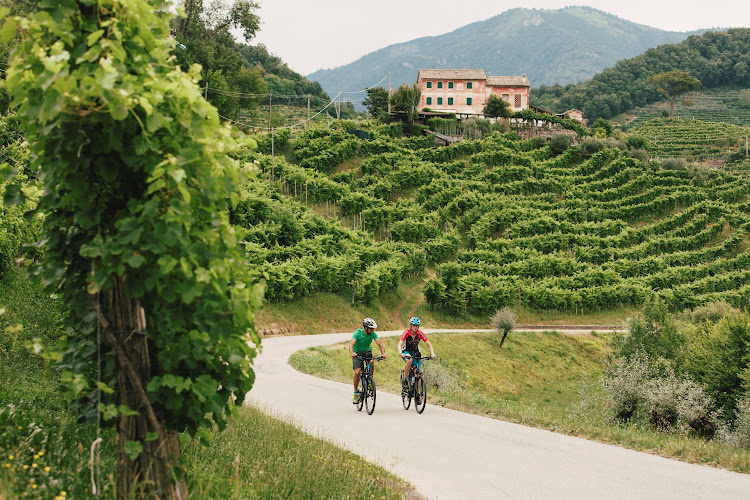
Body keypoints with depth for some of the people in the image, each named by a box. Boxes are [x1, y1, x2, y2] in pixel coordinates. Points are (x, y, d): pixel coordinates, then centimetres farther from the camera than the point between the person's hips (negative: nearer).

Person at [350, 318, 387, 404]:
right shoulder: (357, 333, -20)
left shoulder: (373, 334, -11)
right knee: (357, 372, -20)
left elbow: (379, 344, -18)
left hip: (367, 352, 2)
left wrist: (383, 353, -38)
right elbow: (351, 344, -30)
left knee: (371, 362, -32)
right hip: (357, 353, -2)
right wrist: (352, 353, -51)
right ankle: (355, 392, -3)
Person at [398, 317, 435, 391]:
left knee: (417, 371, -10)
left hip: (415, 352, 3)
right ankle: (405, 379, -25)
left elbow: (429, 344, -16)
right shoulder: (406, 333, -23)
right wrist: (401, 354, -51)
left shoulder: (420, 333, -16)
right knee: (409, 360, -37)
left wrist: (432, 354, -33)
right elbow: (400, 344, -32)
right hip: (406, 351, -3)